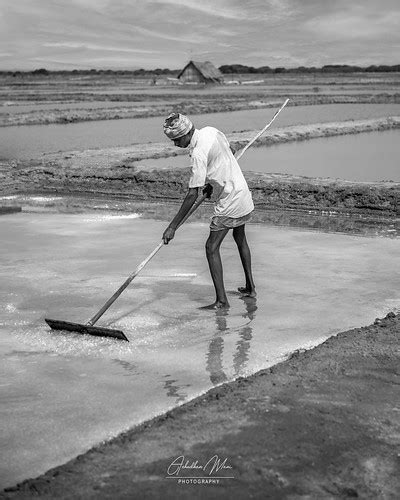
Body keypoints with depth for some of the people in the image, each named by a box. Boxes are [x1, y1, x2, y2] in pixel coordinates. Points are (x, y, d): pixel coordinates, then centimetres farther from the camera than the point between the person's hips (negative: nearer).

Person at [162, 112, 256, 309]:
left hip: (229, 201, -10)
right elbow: (230, 153, 18)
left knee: (212, 248, -8)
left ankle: (221, 300, -10)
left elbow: (192, 194, -26)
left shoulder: (198, 154, -25)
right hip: (243, 192, 10)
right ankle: (250, 287, 37)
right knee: (240, 239, 25)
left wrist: (173, 226, -24)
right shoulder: (210, 131, 0)